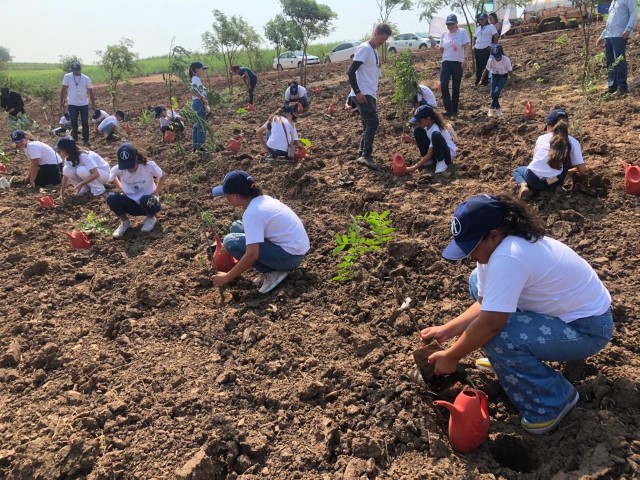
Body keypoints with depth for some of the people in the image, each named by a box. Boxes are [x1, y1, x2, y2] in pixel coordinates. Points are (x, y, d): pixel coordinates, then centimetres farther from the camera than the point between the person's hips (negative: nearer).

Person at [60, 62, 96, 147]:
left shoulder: (86, 78, -2)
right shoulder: (67, 77, -3)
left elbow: (90, 92, 5)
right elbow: (63, 90, 1)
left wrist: (93, 104, 5)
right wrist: (61, 102, 0)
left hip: (84, 104, 1)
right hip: (72, 104, 0)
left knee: (85, 123, 2)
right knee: (74, 123, 4)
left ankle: (86, 140, 11)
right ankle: (74, 140, 15)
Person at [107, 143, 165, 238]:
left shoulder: (149, 165, -23)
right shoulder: (118, 169, -16)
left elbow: (161, 177, -4)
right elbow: (112, 177, 9)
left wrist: (155, 194, -11)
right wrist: (122, 189, -1)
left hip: (148, 202, -3)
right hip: (132, 203, 3)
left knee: (145, 200, -38)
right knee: (111, 198, -24)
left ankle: (151, 218, -1)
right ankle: (125, 222, 4)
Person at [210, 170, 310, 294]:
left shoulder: (252, 213, -22)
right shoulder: (262, 199, 5)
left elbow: (252, 255, -28)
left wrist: (227, 277, -15)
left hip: (290, 256, -9)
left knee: (230, 241, -14)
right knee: (237, 227, 12)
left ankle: (272, 273, -7)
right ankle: (272, 267, 8)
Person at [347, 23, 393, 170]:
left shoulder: (374, 51, 18)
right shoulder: (364, 48, -10)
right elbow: (351, 71, -18)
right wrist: (357, 92, -22)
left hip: (370, 94, 10)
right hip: (363, 94, -10)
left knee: (368, 124, 10)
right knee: (372, 122, -17)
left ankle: (362, 154, 17)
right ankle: (366, 155, -17)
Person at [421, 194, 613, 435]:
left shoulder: (507, 257, -34)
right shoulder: (497, 245, -4)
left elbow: (490, 322, -32)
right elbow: (484, 304, 1)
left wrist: (451, 357, -20)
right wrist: (446, 329, -8)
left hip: (587, 327, -9)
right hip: (563, 310, 9)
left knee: (495, 338, -30)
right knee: (478, 281, 8)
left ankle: (553, 401, -5)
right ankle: (506, 360, 17)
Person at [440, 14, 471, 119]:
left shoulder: (462, 32, -2)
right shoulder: (444, 34, 8)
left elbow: (466, 47, -10)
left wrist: (465, 58, -23)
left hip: (458, 63, -2)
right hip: (446, 62, 2)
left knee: (456, 88, 4)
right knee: (443, 85, -16)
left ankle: (454, 112, 13)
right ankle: (448, 109, -9)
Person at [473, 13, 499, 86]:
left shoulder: (491, 27, -3)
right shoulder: (478, 28, 17)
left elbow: (496, 36, -7)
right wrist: (473, 46, 14)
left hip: (486, 49, -6)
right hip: (477, 49, 6)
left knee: (485, 66, -4)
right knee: (478, 66, 10)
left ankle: (485, 81, 1)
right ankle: (478, 81, 17)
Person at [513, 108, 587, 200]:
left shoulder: (541, 138, 17)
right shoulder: (573, 142, 11)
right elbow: (583, 170, 8)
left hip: (533, 178, 0)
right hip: (553, 183, 0)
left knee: (517, 170, 35)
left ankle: (523, 185, 1)